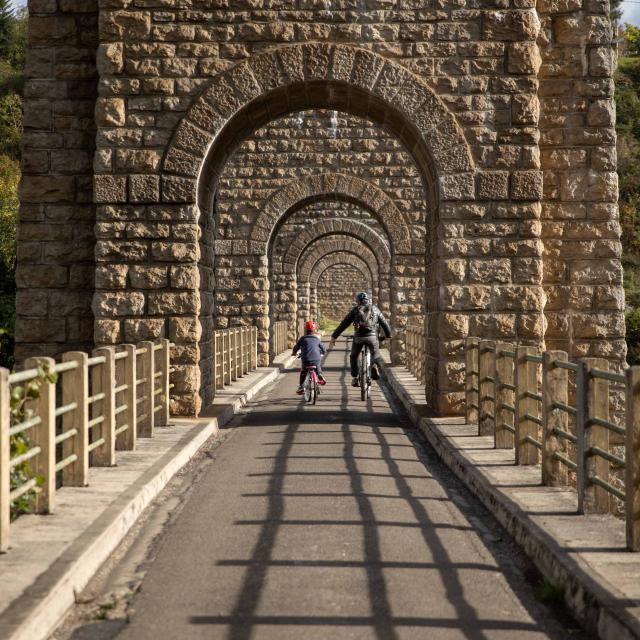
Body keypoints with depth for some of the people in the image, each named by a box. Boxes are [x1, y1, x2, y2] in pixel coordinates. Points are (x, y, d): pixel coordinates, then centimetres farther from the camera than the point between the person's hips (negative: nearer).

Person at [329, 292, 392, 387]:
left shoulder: (355, 310, 11)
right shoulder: (375, 309, 15)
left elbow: (343, 324, 7)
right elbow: (384, 323, 18)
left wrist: (334, 337, 9)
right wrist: (388, 335, 35)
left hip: (358, 337, 0)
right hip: (372, 336, 0)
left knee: (353, 357, 21)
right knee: (376, 354, 22)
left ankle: (355, 378, 11)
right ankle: (375, 365, -12)